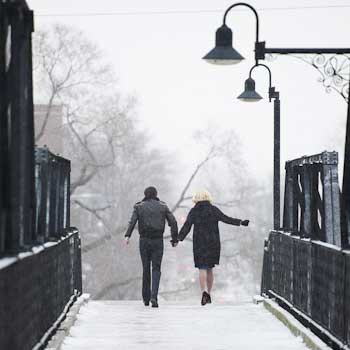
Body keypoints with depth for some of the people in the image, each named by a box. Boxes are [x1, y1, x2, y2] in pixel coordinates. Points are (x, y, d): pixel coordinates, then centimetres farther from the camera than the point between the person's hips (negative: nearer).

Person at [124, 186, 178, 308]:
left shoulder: (139, 206, 4)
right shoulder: (163, 206, 7)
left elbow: (132, 221, -12)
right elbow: (173, 222, -1)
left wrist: (127, 236, -22)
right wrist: (175, 239, 4)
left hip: (144, 240, 1)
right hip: (158, 241, -1)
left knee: (146, 269, 13)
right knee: (156, 269, 0)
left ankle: (146, 298, 19)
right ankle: (154, 296, -20)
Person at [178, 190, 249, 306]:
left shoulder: (193, 212, 0)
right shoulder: (213, 210, 1)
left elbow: (187, 226, -7)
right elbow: (226, 219, -7)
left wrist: (179, 238, -6)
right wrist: (240, 222, -6)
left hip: (199, 243, -2)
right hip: (213, 243, 2)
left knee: (202, 269, -3)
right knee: (210, 268, 15)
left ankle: (204, 291, -25)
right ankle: (208, 294, 17)